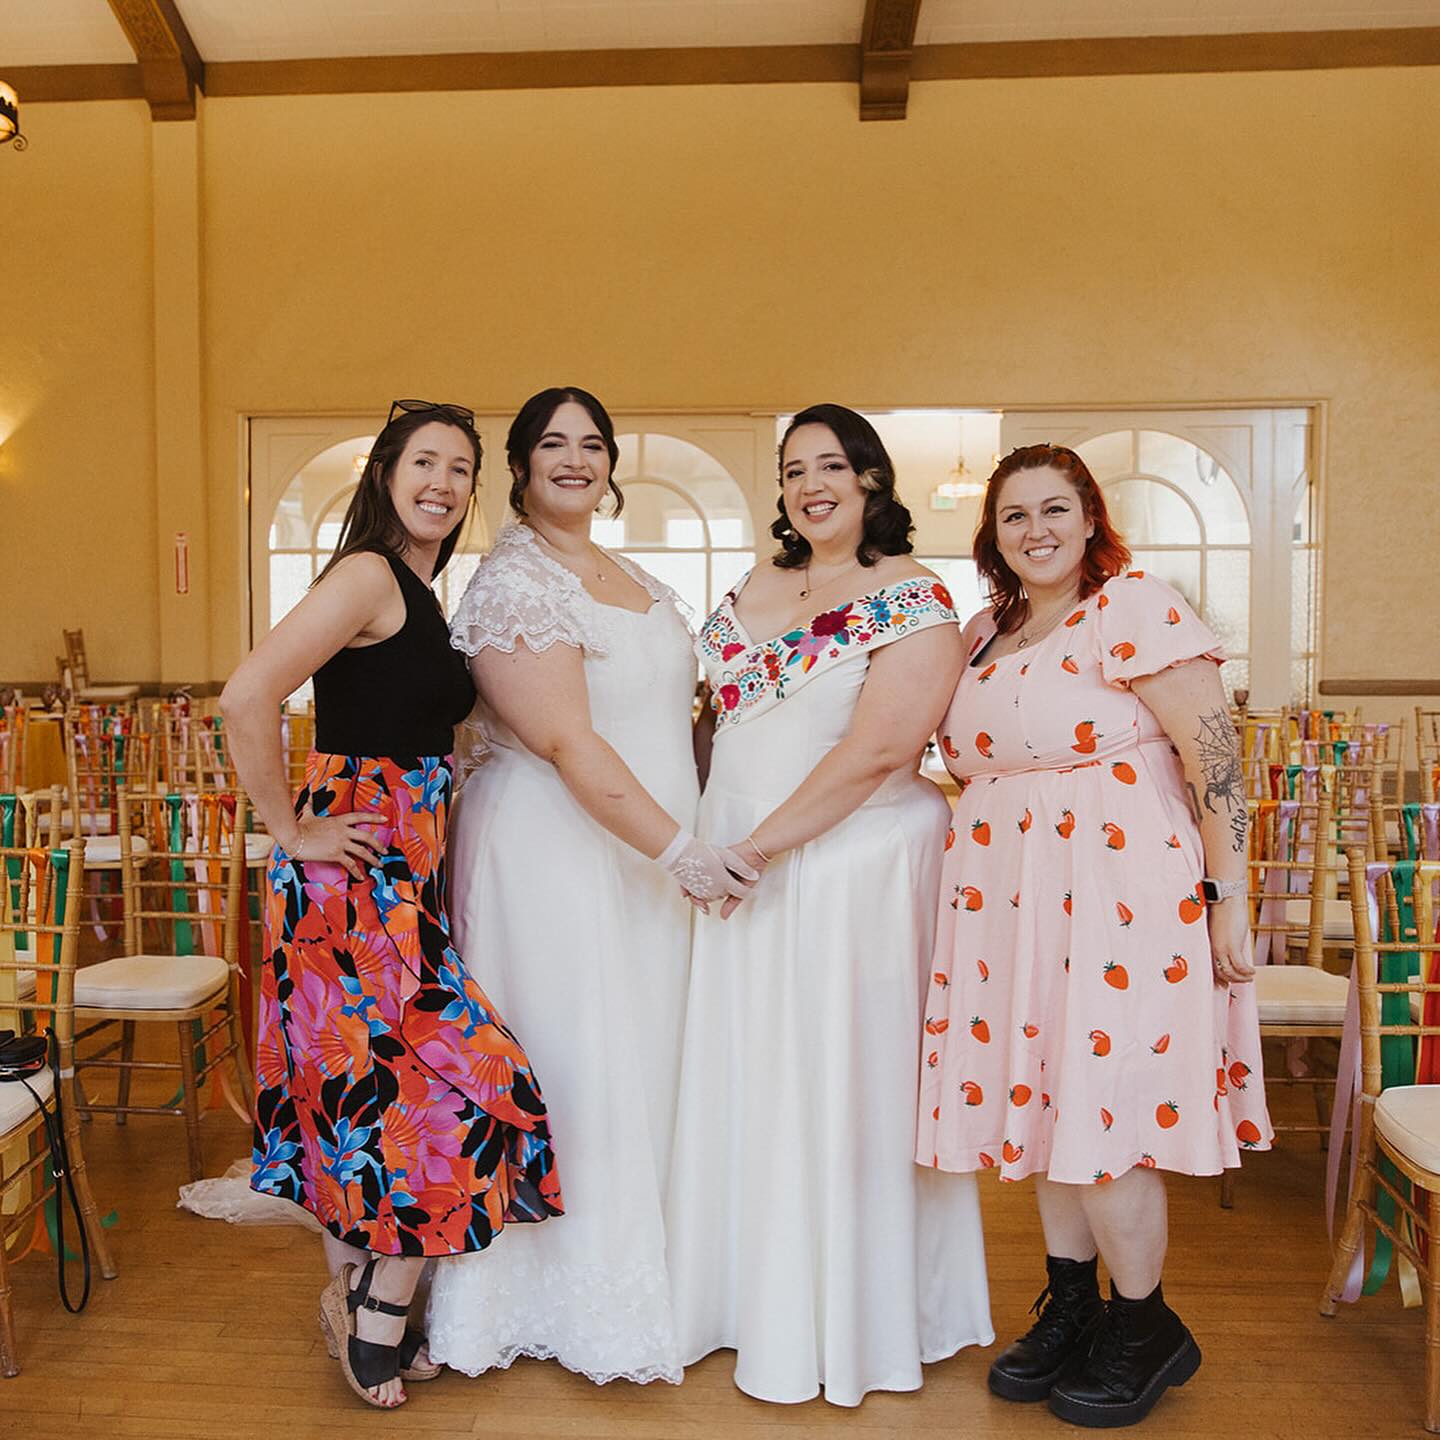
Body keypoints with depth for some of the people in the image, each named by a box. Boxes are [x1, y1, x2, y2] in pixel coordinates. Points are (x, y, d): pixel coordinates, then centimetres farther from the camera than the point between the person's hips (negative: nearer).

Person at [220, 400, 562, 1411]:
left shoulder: (421, 594, 15)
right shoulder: (369, 575, -14)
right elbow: (246, 699, -24)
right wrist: (293, 830, -17)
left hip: (402, 870, 9)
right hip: (359, 867, -9)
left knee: (362, 1083, 15)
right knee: (461, 1077, -5)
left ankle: (356, 1302, 30)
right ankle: (377, 1316, 14)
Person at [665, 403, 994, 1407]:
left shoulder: (913, 599, -8)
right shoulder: (753, 591, 12)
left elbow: (878, 745, -18)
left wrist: (764, 842, -16)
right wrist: (710, 841, 5)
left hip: (855, 867, -6)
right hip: (744, 867, 6)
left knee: (840, 1083, 3)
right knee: (746, 1080, 13)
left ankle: (850, 1320, 25)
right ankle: (758, 1295, 33)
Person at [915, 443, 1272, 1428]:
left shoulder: (1137, 609, -9)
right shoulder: (985, 634, 12)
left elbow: (1216, 757, -13)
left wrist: (1227, 899, -15)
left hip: (1116, 890, -7)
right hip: (1014, 901, 7)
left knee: (1095, 1105, -2)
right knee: (1040, 1098, 12)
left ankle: (1145, 1328, 20)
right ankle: (1071, 1309, 29)